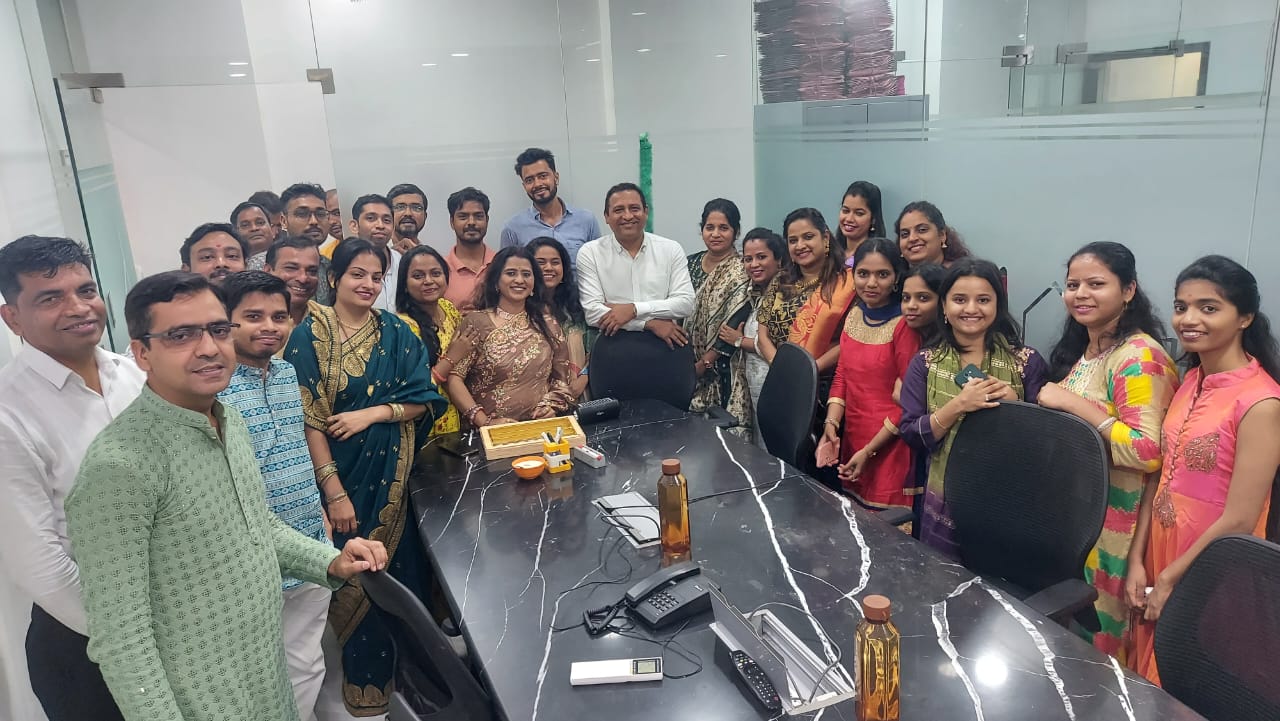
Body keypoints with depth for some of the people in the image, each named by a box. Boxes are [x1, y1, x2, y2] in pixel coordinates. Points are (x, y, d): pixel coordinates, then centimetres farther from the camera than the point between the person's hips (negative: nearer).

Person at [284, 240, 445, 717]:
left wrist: (372, 413, -15)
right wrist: (334, 491, -15)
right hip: (341, 473, -3)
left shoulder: (395, 332, 4)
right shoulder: (309, 336, -7)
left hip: (392, 473, 3)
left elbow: (423, 399, 1)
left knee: (398, 566, 8)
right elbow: (308, 419, -11)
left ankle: (405, 663, 30)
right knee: (354, 574, 5)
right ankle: (366, 677, 27)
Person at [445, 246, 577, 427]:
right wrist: (484, 422, -12)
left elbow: (562, 377, 18)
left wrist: (552, 406, 0)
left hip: (541, 428, 2)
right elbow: (454, 378, -4)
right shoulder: (476, 322, 2)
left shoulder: (548, 324, 12)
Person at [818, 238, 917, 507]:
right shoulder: (854, 315, 6)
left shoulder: (905, 324, -15)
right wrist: (831, 425, -8)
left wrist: (869, 451, -14)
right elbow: (842, 376, 8)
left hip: (888, 447, -6)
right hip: (851, 438, 7)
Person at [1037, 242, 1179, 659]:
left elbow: (1149, 452, -28)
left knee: (1096, 632, 3)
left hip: (1111, 525, -8)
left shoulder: (1139, 357, -17)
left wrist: (1073, 403, -23)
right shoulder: (1081, 349, 10)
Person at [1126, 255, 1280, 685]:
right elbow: (1160, 476, 3)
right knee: (1150, 685, 21)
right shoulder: (1190, 381, 2)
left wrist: (1170, 579, -13)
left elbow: (1239, 520, -21)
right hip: (1159, 554, 6)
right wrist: (1136, 561, -1)